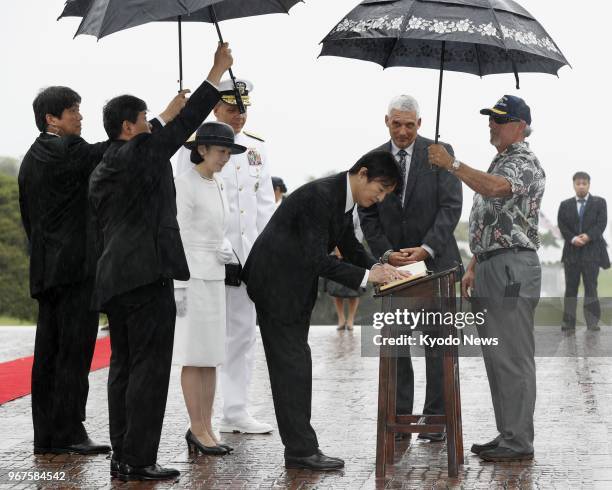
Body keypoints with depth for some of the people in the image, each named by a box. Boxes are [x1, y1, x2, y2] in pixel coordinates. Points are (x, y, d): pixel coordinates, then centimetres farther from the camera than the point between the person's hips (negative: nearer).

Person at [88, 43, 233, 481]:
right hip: (147, 274, -9)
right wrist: (218, 71, -3)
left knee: (123, 367, 11)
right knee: (149, 369, -6)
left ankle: (122, 457, 13)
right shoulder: (141, 152, -7)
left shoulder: (101, 172, 19)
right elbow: (185, 123, -8)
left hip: (112, 279, 9)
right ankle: (139, 460, -7)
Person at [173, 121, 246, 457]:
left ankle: (205, 429, 13)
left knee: (211, 357, 8)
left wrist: (225, 250, 1)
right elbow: (178, 238, -14)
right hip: (190, 277, -8)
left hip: (214, 278, 8)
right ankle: (198, 430, 1)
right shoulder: (184, 185, -12)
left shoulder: (217, 187, 14)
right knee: (194, 357, -4)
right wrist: (179, 288, -17)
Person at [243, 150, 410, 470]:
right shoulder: (319, 196, -24)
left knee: (295, 365, 10)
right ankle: (301, 450, -4)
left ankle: (300, 447, 14)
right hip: (276, 283, -10)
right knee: (292, 365, -8)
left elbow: (350, 247, 15)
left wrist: (380, 269, -3)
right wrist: (366, 276, -24)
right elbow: (317, 259, -27)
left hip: (296, 283, 10)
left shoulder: (343, 198, 5)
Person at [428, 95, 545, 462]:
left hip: (512, 268, -10)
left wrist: (452, 164, -27)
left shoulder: (525, 162, -9)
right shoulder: (500, 162, 22)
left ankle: (519, 442, -4)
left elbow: (494, 188, -31)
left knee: (513, 357, -8)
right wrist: (474, 267, 21)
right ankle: (507, 436, 17)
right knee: (497, 356, 11)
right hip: (490, 269, 10)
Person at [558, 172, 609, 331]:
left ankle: (592, 322, -4)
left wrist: (588, 236, -17)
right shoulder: (565, 205, 13)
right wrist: (573, 239, -14)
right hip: (572, 251, 2)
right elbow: (562, 225, 3)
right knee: (571, 287, 2)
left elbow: (601, 223, -3)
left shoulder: (599, 203, 8)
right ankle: (568, 322, 2)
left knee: (591, 286, -4)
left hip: (591, 250, -2)